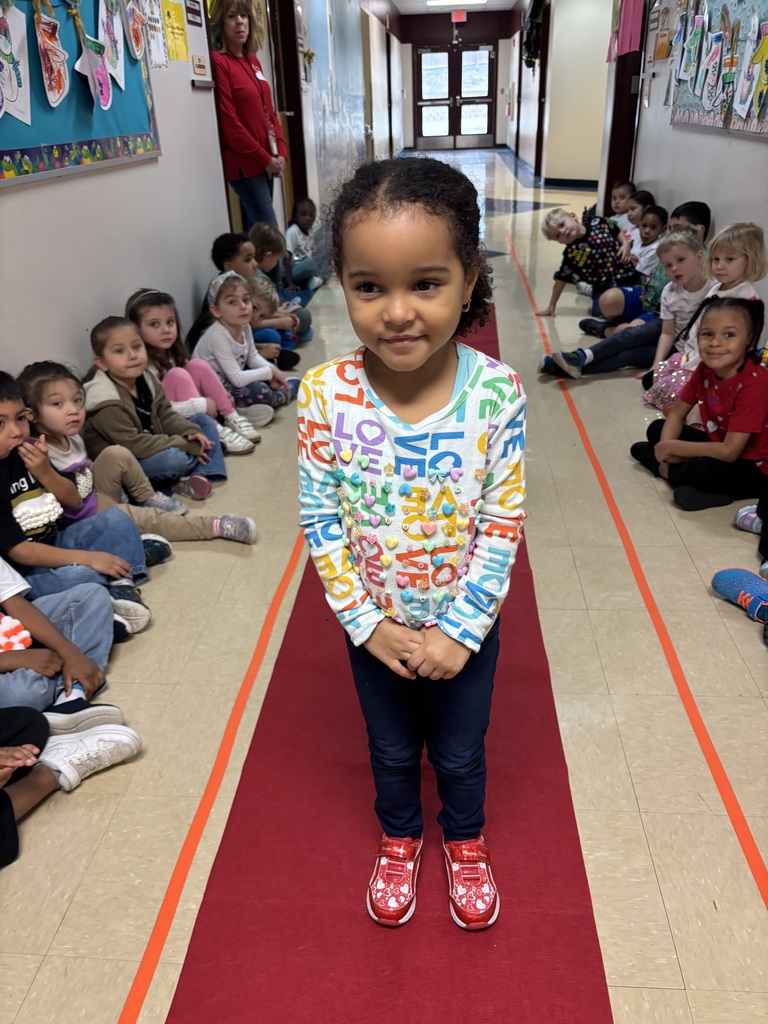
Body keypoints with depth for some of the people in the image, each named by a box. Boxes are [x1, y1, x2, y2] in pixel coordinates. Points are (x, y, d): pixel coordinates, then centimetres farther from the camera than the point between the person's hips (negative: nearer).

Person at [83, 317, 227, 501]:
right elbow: (132, 444, -28)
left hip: (151, 448, 9)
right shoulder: (107, 404, -25)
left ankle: (200, 475, -17)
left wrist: (190, 432, -17)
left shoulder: (146, 380, -1)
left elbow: (166, 416, 4)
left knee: (204, 421, 5)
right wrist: (185, 445, -26)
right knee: (174, 458, -37)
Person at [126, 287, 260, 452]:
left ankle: (231, 418, -9)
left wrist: (217, 396, -4)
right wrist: (202, 405, -27)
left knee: (197, 365, -11)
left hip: (192, 415, 8)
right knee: (177, 374, -27)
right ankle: (216, 432, -26)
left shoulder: (172, 352, 5)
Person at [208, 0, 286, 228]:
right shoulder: (217, 61, -9)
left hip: (267, 161, 8)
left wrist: (280, 151, 2)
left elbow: (269, 111, 17)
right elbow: (229, 121, -14)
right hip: (245, 163, -8)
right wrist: (264, 158, -13)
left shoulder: (252, 60, 16)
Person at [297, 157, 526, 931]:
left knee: (460, 752, 24)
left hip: (465, 626, 0)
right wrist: (367, 622, -13)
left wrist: (462, 629, -16)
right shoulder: (325, 395, -21)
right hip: (373, 627, 1)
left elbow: (503, 522, -15)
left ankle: (465, 843, 55)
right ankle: (399, 841, 57)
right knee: (391, 749, 26)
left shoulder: (496, 391, -22)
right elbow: (320, 520, -13)